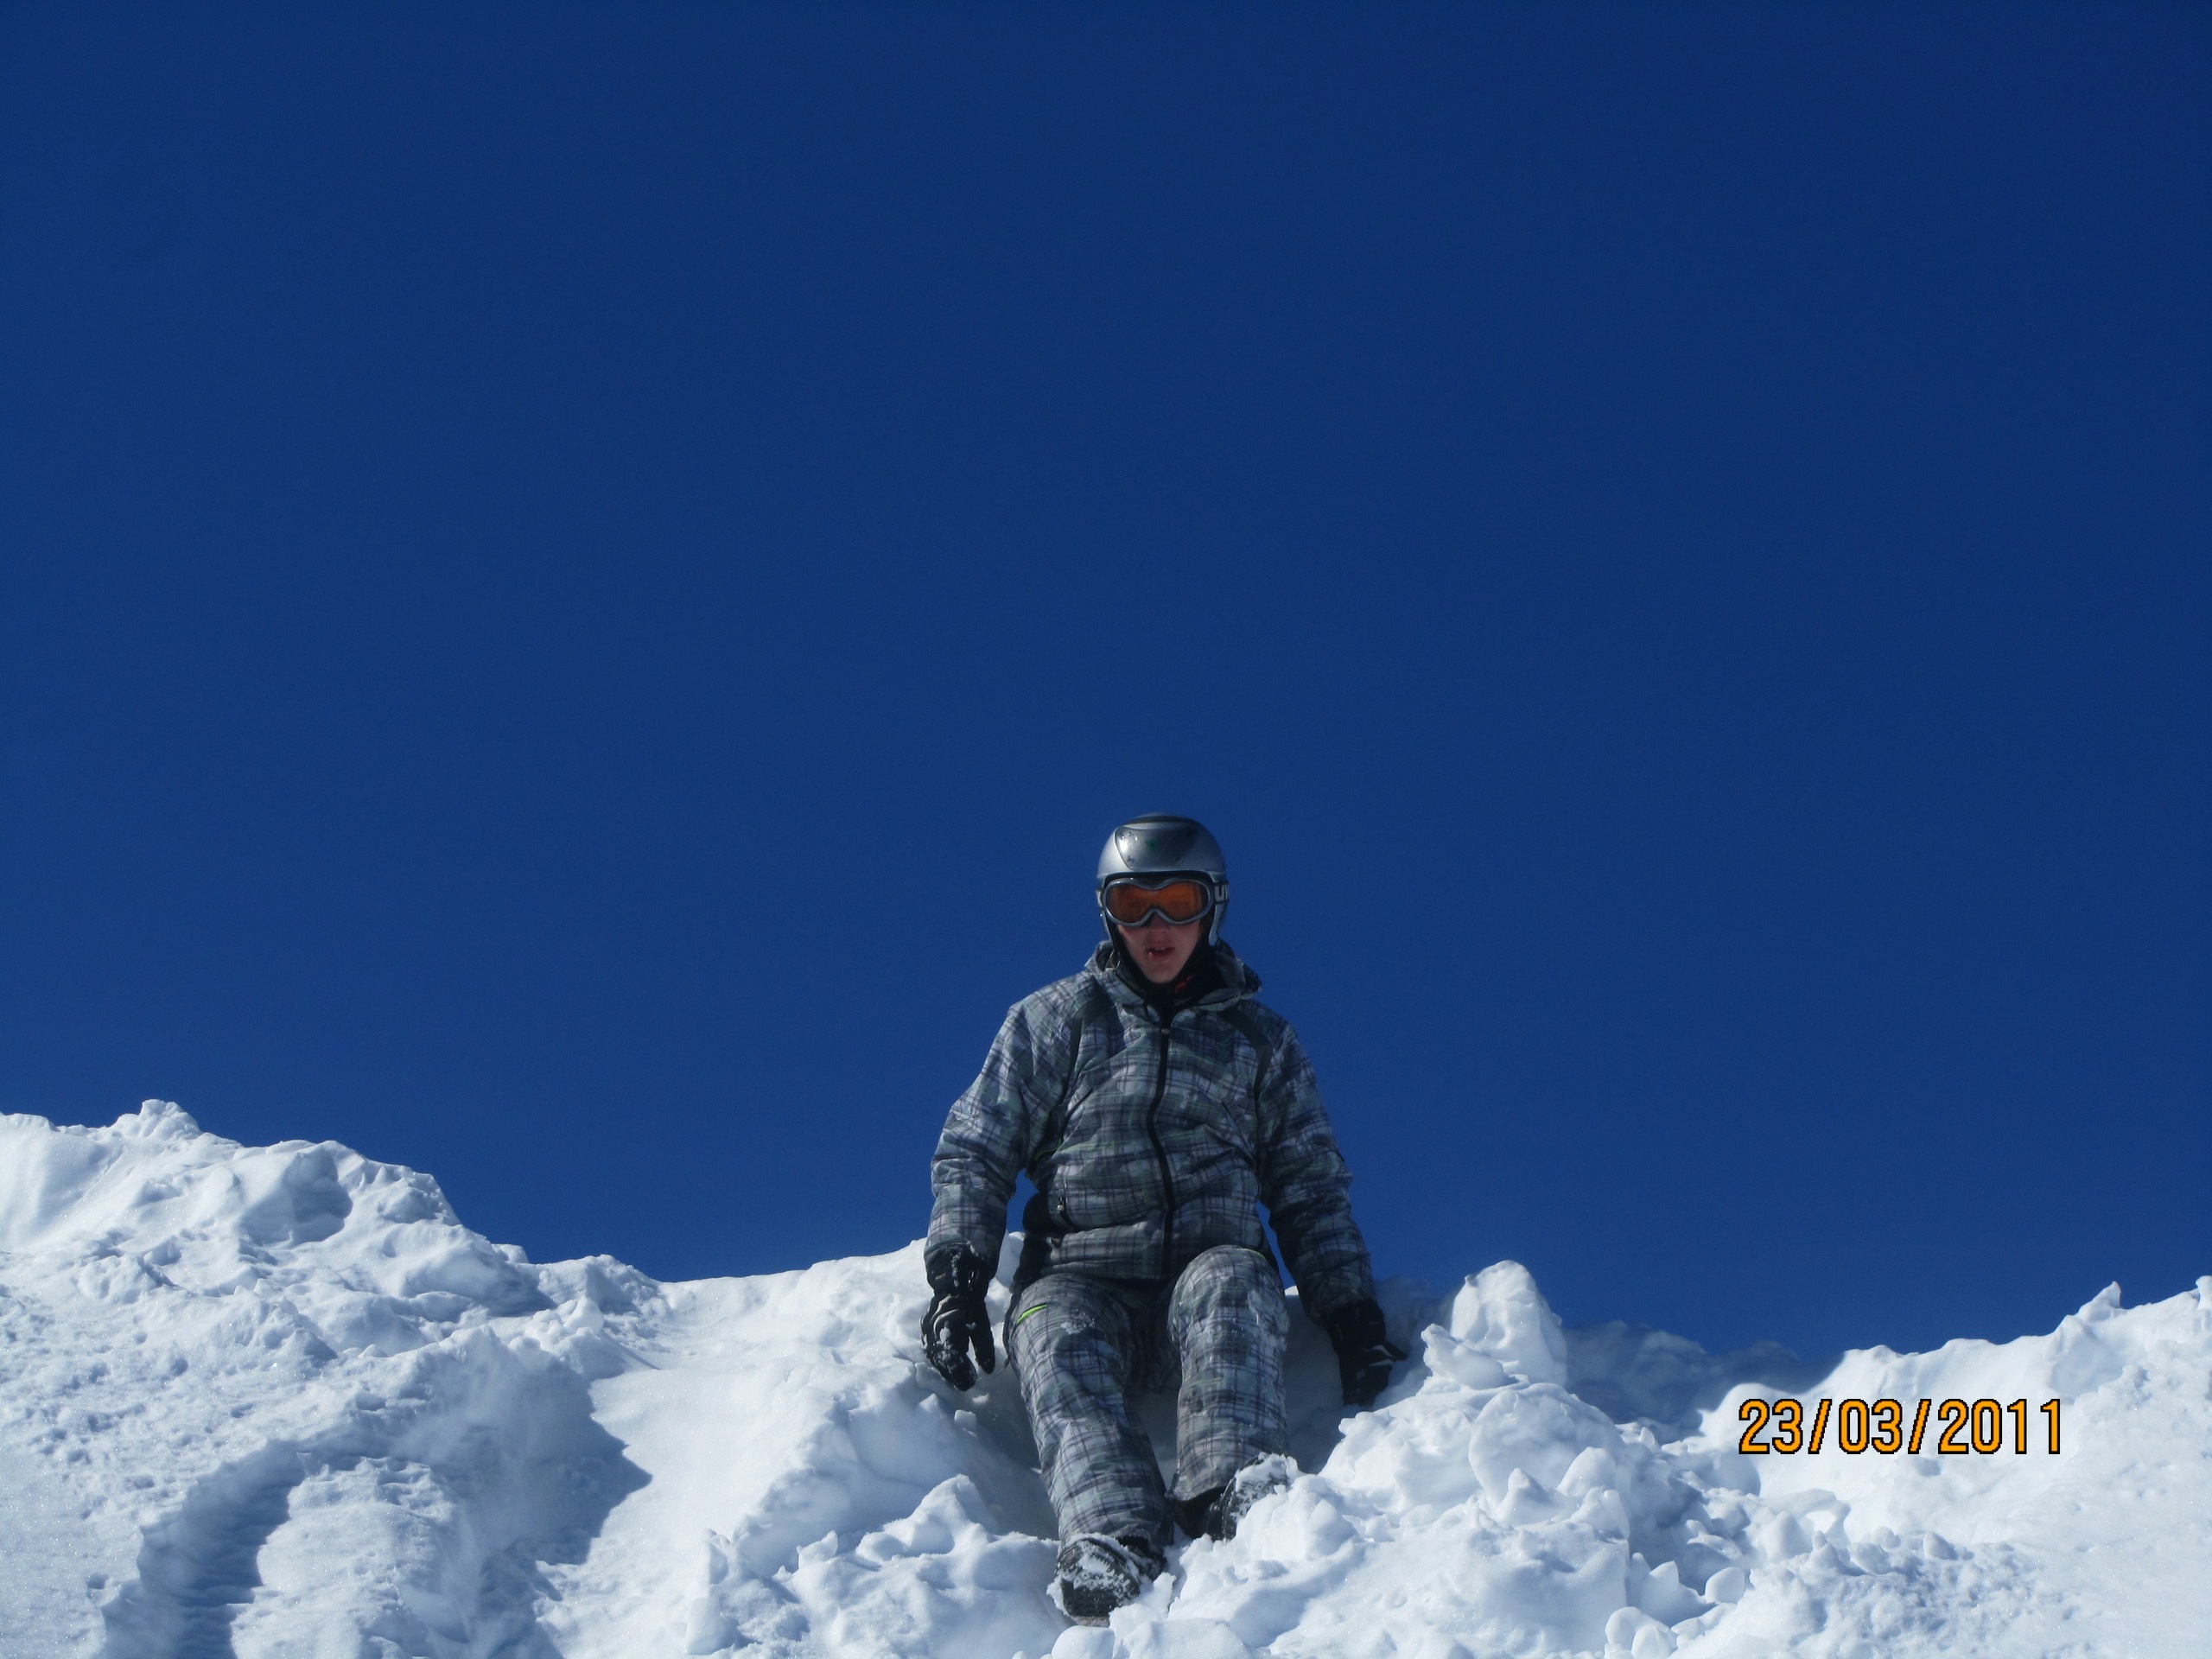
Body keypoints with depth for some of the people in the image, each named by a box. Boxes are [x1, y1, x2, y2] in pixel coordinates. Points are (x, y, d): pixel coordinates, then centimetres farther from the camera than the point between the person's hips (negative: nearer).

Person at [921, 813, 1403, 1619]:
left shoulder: (1261, 1038, 22)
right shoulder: (1053, 1021, 18)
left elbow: (1311, 1190, 22)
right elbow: (974, 1153, 12)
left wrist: (1351, 1312, 7)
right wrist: (957, 1275, -5)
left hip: (1212, 1264, 1)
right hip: (1079, 1273, 0)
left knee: (1233, 1283, -35)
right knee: (1059, 1346, -35)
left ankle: (1234, 1502, -53)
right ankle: (1113, 1552, -55)